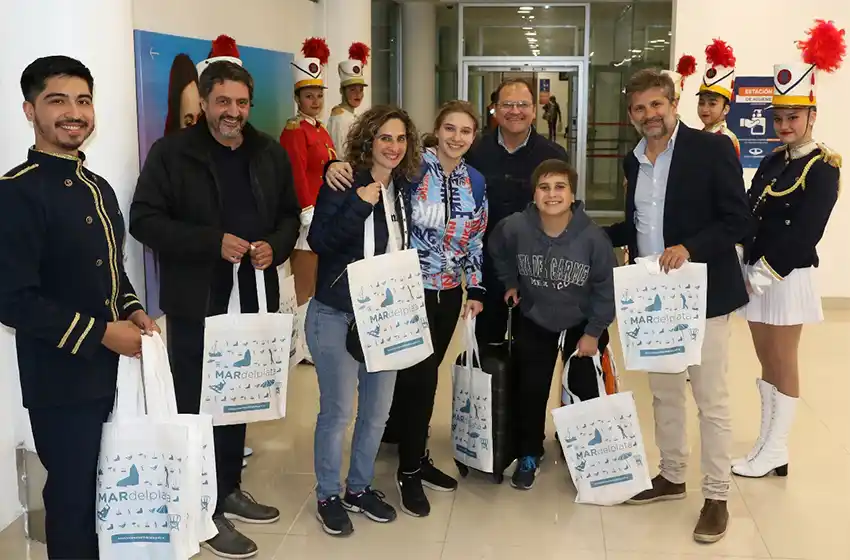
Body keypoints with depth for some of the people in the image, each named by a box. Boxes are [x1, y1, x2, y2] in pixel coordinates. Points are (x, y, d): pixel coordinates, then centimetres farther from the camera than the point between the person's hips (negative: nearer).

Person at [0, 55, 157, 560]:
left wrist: (134, 312, 1)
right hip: (61, 380, -7)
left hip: (113, 371, 8)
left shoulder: (98, 188, 11)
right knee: (74, 495, 8)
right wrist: (101, 334, -20)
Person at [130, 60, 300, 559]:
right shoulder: (171, 152, -6)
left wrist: (275, 246, -7)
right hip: (196, 304, -5)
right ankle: (207, 509, 14)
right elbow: (144, 220, -11)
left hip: (253, 299, 5)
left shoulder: (270, 153, 8)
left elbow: (290, 215, 15)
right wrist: (213, 242, -20)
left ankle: (231, 489, 32)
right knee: (198, 404, 1)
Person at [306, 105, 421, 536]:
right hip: (337, 316, -6)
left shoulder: (403, 188, 7)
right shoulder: (344, 184, -11)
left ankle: (360, 487, 31)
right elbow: (318, 241, -21)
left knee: (377, 409, 12)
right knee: (337, 409, 1)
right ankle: (328, 496, 19)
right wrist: (358, 204, -28)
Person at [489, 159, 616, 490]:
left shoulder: (593, 236, -27)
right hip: (535, 321, 2)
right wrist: (510, 283, 5)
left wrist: (593, 332, -12)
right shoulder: (514, 228, -22)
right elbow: (497, 254, 4)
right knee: (531, 389, 6)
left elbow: (606, 288, -15)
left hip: (583, 324, -1)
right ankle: (528, 455, 25)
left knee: (586, 390, 2)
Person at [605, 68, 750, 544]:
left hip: (703, 293, -6)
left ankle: (717, 497, 16)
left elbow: (739, 220, -14)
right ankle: (672, 477, 33)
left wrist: (689, 247, -26)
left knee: (711, 399, 2)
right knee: (664, 393, 17)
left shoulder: (712, 148, -10)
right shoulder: (634, 160, 9)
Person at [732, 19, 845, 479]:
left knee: (783, 364, 3)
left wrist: (766, 272, -18)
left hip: (786, 277, -7)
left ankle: (775, 451, 14)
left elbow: (805, 233, -18)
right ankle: (768, 442, 25)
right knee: (766, 362, 14)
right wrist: (747, 264, -5)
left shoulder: (822, 168, -11)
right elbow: (748, 215, 8)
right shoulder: (773, 160, 11)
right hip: (757, 273, 7)